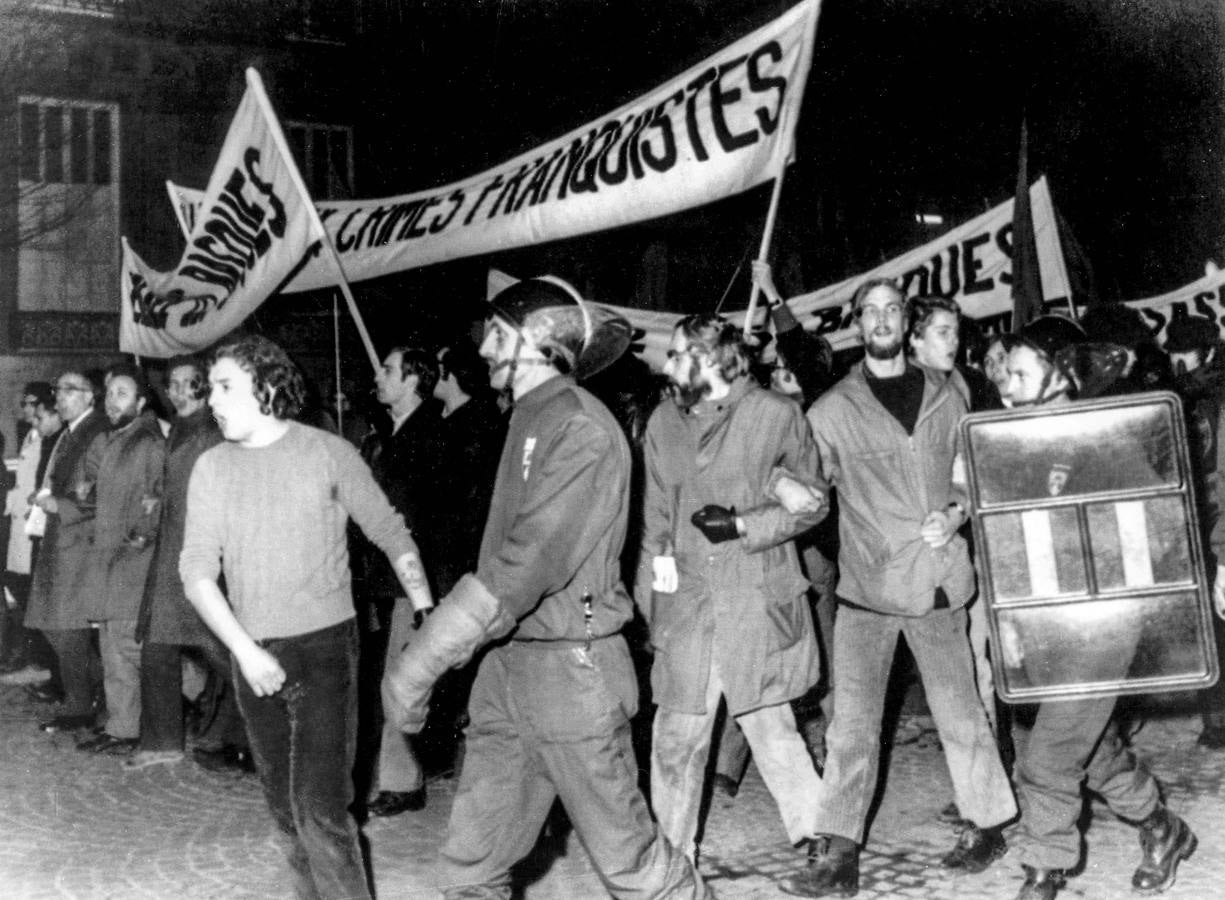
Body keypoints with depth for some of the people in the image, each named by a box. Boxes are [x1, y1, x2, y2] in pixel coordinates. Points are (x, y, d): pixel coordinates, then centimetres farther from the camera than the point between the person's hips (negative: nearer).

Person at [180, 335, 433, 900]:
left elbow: (392, 536, 2)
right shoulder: (211, 468, 5)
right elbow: (197, 571, 1)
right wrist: (244, 650, -11)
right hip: (253, 657, 4)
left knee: (321, 808, -11)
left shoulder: (329, 454, -4)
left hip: (325, 647, -4)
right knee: (285, 808, 13)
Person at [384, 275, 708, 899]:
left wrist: (419, 664, -22)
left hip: (571, 668, -8)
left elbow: (527, 562, -23)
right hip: (507, 666, 8)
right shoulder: (528, 420, 13)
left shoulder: (581, 429, -15)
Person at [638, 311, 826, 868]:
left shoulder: (776, 415, -4)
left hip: (758, 604, -3)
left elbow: (812, 504, 1)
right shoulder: (663, 423, 8)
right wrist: (651, 599, 7)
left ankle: (817, 831, 26)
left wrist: (743, 524, -12)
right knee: (675, 739, 5)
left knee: (770, 726, 5)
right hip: (685, 607, 3)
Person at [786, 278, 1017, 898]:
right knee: (852, 723, 0)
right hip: (865, 584, -1)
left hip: (937, 579, 1)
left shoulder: (945, 398, 5)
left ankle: (986, 824, 29)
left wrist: (957, 512, -5)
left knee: (959, 709, 10)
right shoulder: (832, 409, -1)